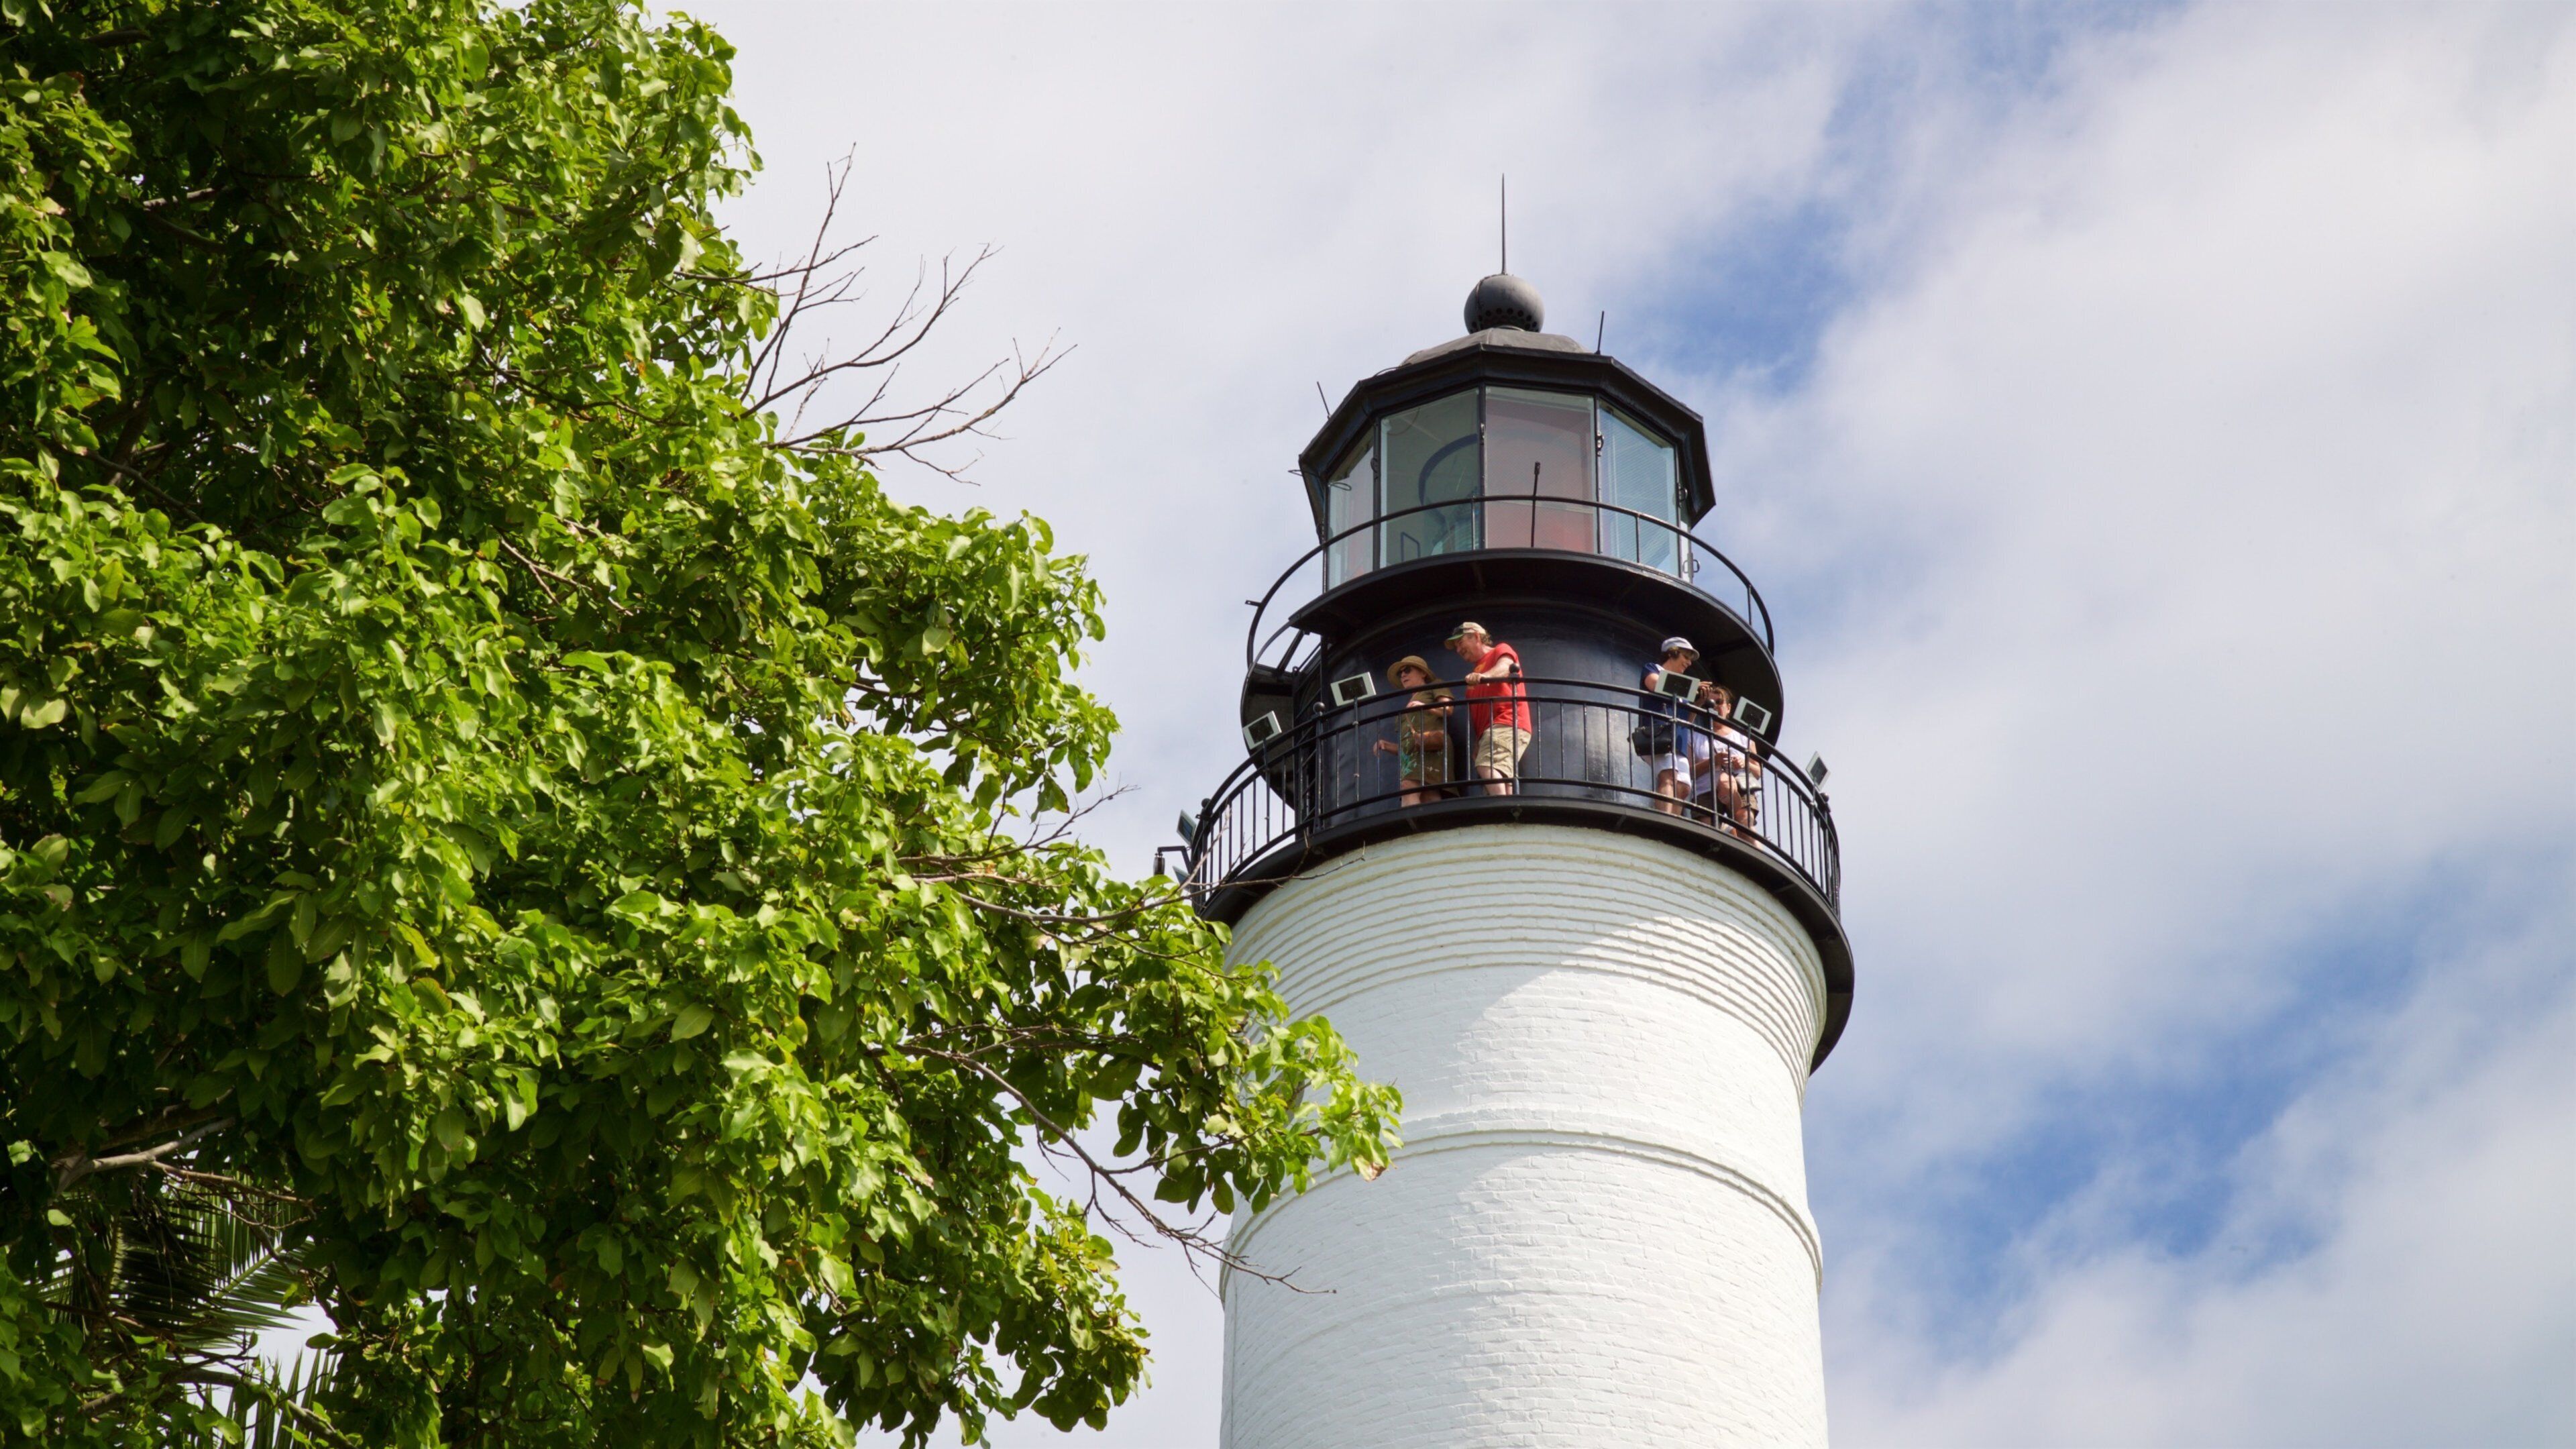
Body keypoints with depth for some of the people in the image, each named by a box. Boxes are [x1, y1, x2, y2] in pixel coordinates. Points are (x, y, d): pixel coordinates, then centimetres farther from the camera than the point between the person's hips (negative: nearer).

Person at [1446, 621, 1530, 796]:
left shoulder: (1501, 651, 10)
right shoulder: (1476, 672, 33)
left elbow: (1505, 666, -15)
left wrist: (1485, 676, -37)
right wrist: (1477, 743, 11)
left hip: (1506, 724, -9)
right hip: (1488, 731, 9)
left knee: (1487, 767, -31)